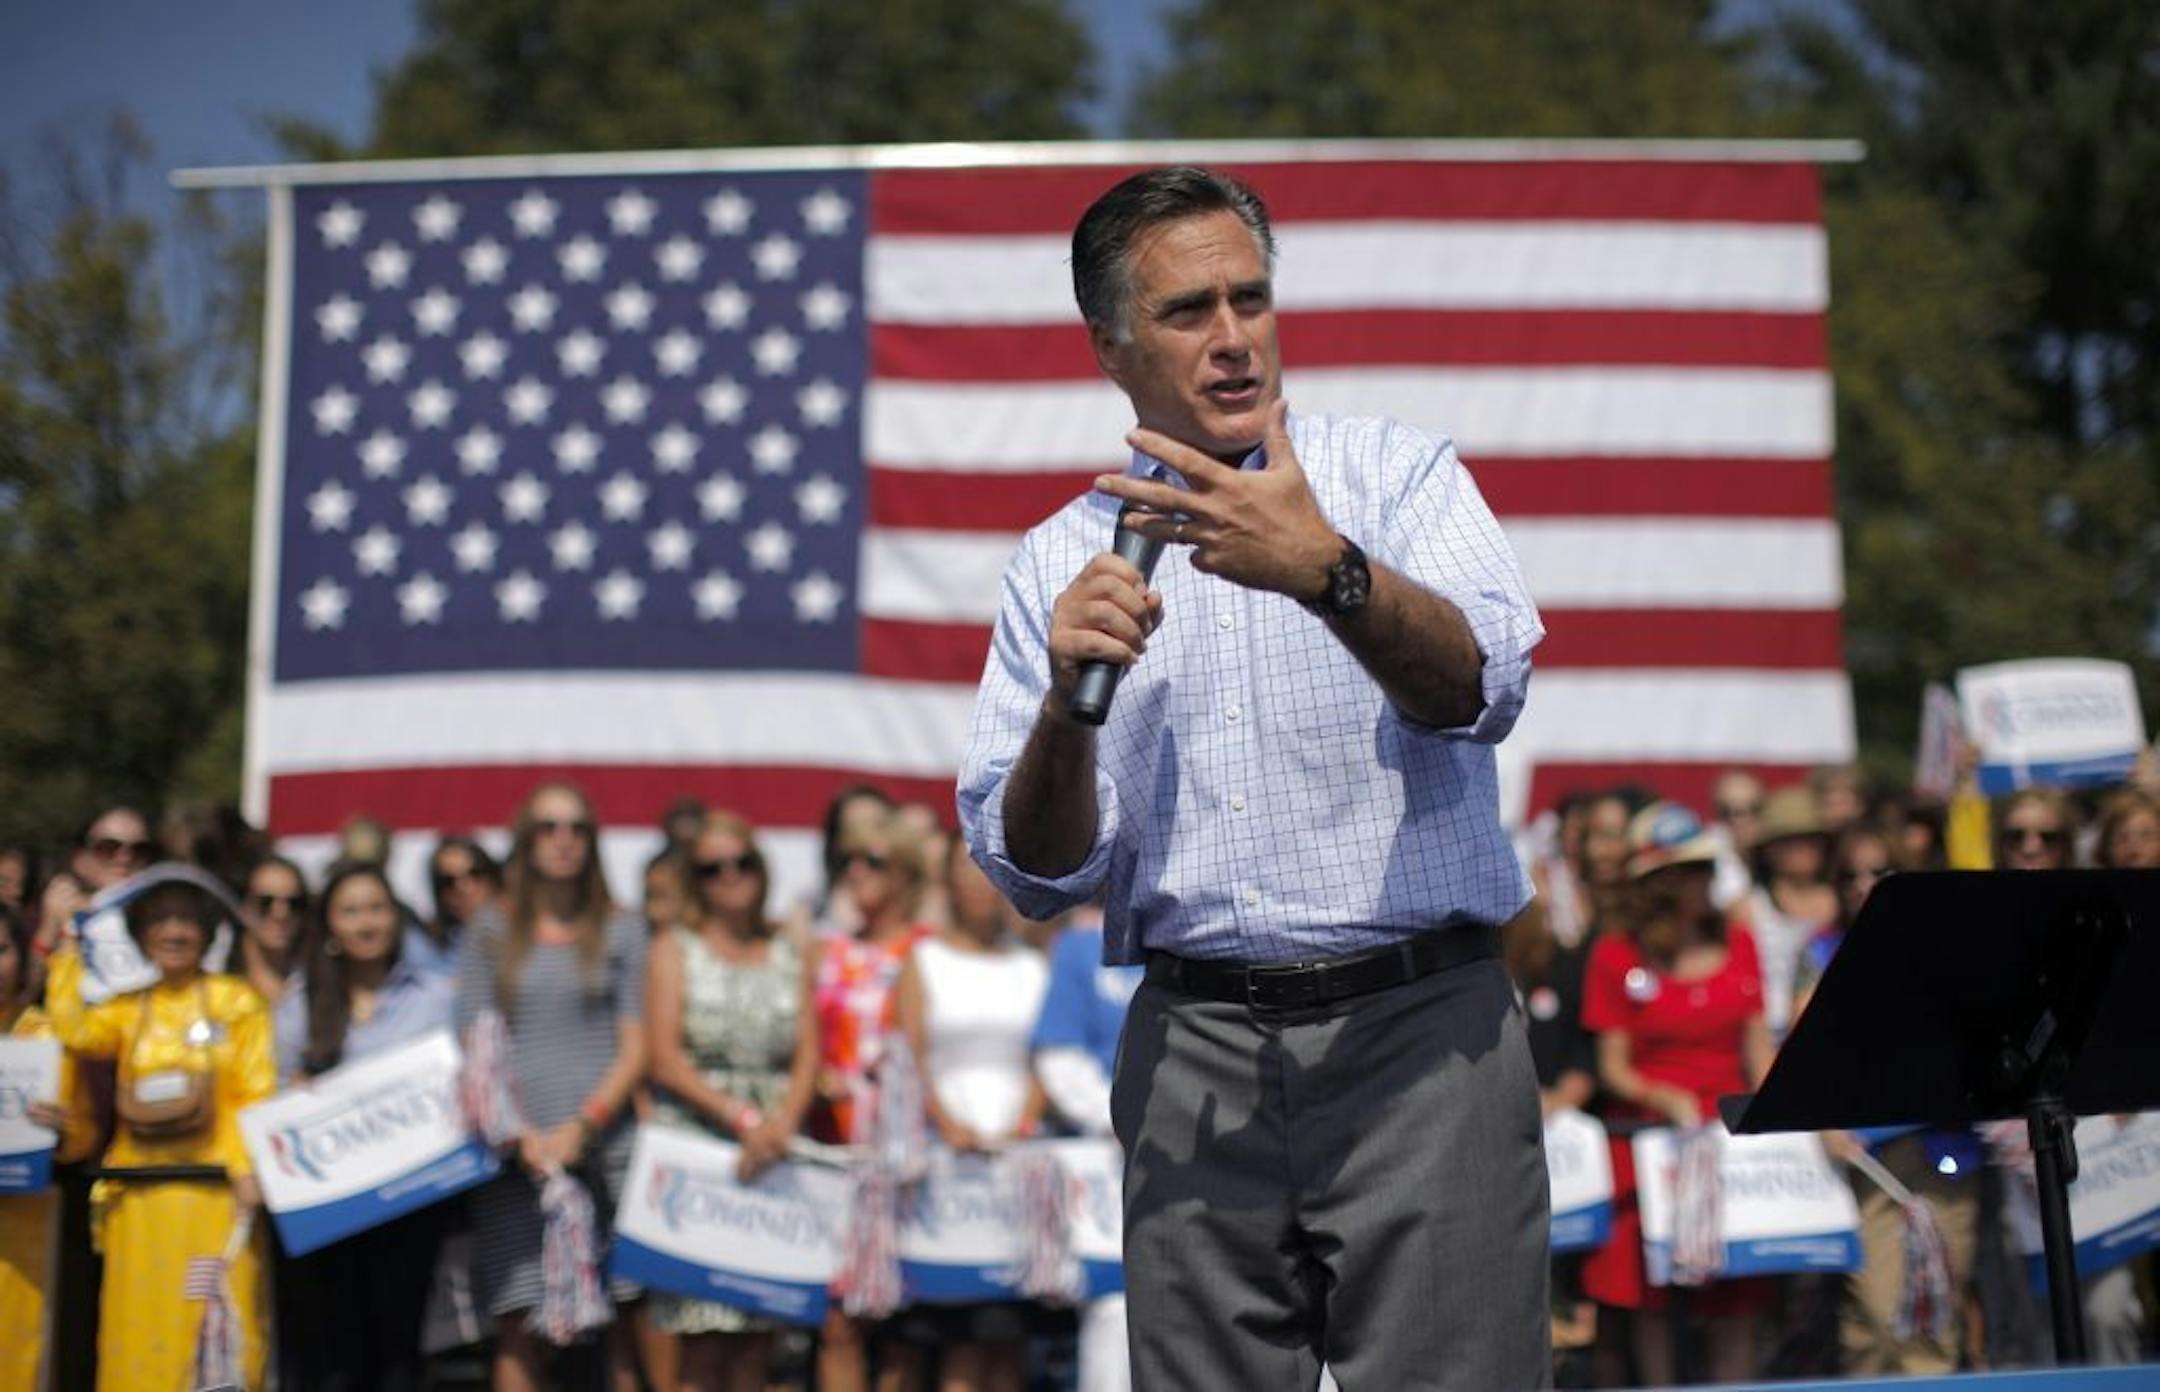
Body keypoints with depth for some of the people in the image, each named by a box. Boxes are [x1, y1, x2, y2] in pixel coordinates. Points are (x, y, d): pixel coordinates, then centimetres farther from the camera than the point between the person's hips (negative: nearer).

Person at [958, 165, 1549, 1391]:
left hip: (1418, 1026, -2)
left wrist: (1326, 572, -28)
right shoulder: (1062, 563, 11)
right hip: (1196, 1052, 2)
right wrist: (1066, 705, -14)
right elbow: (1039, 875, 5)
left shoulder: (1396, 472, 7)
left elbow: (1480, 687, -12)